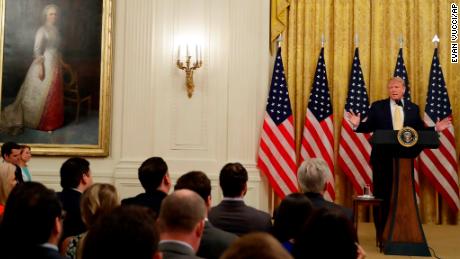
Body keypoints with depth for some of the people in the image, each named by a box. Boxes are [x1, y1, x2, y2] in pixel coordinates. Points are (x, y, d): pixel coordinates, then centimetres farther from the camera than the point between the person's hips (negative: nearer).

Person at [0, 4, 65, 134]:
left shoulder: (55, 30, 12)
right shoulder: (42, 30, -13)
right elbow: (37, 49, -18)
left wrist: (61, 62, 19)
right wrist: (40, 66, -23)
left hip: (55, 65, 8)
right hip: (45, 64, -8)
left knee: (53, 94, 11)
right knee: (42, 94, -1)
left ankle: (51, 121, 21)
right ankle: (40, 122, 9)